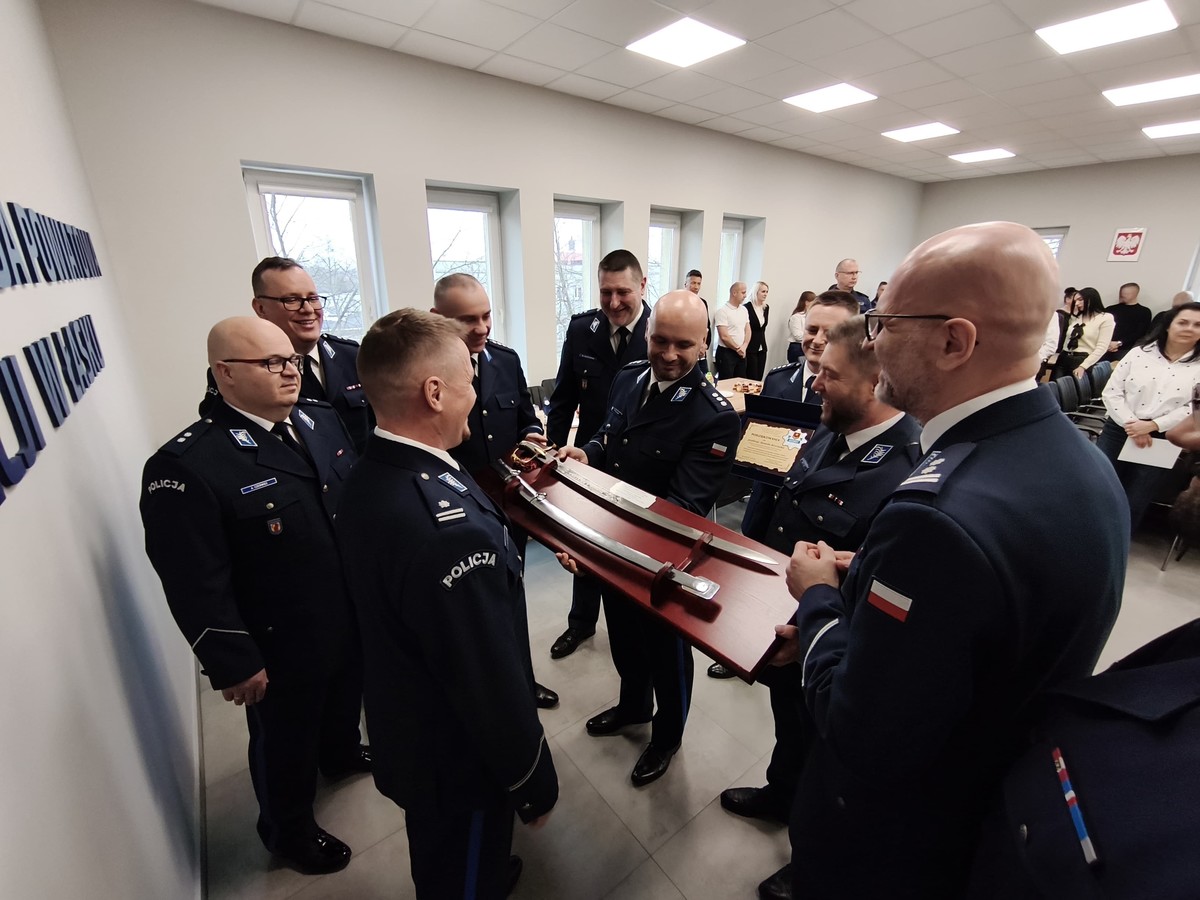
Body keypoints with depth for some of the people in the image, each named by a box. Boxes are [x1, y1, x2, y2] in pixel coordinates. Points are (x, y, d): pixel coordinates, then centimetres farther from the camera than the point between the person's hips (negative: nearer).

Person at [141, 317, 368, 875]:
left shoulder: (323, 420, -5)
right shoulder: (185, 465, -24)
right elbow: (196, 585, -21)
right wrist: (234, 665, -15)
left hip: (352, 619, 6)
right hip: (281, 650, -6)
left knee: (344, 698, 32)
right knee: (285, 743, 22)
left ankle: (341, 754, 64)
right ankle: (289, 830, 51)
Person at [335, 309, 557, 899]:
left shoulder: (369, 476, -10)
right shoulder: (450, 529, -40)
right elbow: (492, 684, -30)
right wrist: (536, 782, -13)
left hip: (404, 725, 8)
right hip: (457, 759, -8)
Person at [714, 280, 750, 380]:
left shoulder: (744, 310, 11)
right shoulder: (722, 311, -11)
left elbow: (748, 330, 10)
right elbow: (724, 336, -16)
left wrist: (744, 347, -7)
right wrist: (738, 348, -7)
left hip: (741, 353, 7)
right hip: (726, 353, -7)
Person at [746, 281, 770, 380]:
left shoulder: (767, 307, 9)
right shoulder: (747, 307, -12)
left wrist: (763, 342, 18)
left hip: (762, 347, 6)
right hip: (750, 348, -6)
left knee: (759, 378, 7)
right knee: (752, 378, -5)